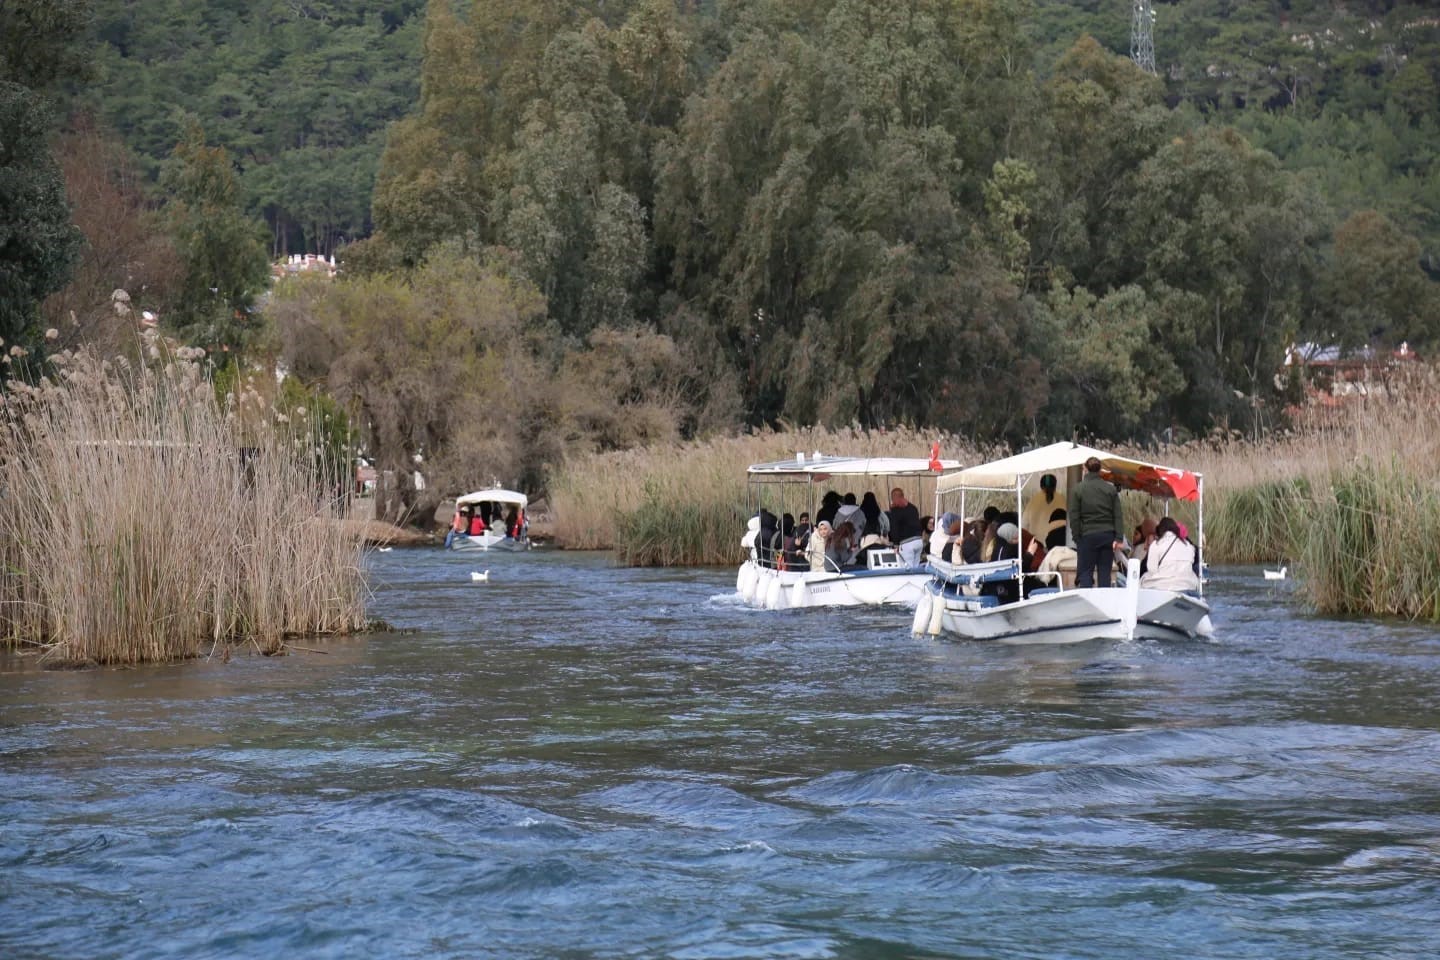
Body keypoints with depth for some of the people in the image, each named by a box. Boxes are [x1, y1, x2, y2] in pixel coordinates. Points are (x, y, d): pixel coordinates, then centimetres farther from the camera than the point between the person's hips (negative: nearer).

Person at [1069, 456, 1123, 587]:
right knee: (1105, 573, 5)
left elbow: (1074, 517, -3)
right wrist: (1118, 538, 1)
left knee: (1085, 572, 1)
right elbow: (1117, 515, 2)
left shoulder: (1078, 489, -3)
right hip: (1107, 535, 3)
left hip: (1087, 536, -2)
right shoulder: (1111, 489, 5)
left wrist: (1077, 538, 3)